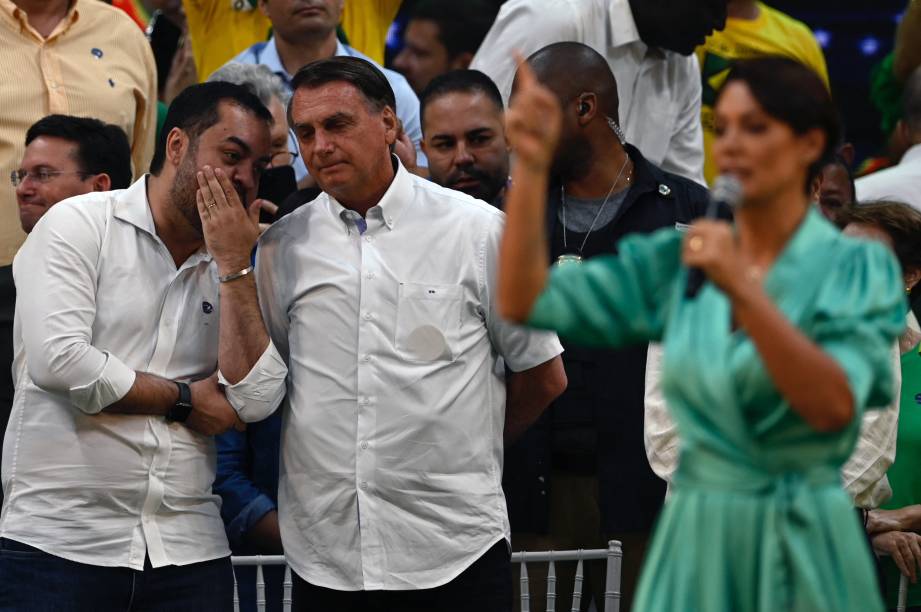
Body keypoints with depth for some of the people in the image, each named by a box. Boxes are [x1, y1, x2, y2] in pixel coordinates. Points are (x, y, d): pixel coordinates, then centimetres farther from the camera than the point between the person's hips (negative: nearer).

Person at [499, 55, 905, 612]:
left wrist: (743, 290, -24)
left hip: (804, 548, -3)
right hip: (696, 542, 3)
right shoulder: (676, 262, 4)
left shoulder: (858, 267, -5)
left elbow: (834, 406, -20)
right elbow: (526, 302, -2)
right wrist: (532, 166, -10)